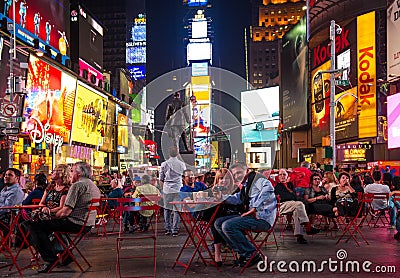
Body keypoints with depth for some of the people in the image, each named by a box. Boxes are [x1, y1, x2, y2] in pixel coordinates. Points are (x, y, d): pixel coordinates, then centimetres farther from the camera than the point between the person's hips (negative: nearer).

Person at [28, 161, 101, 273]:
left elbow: (66, 211, -19)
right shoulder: (94, 186, 17)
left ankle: (51, 259, -14)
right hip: (87, 224, 10)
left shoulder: (77, 185, -14)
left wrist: (52, 216, -1)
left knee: (35, 226, -8)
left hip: (76, 223, -10)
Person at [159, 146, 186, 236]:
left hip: (167, 190, 1)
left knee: (167, 209, 10)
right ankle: (175, 230, 0)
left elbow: (161, 180, 4)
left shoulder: (164, 164, 0)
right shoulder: (182, 164, -1)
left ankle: (168, 229, 12)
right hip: (178, 190, -1)